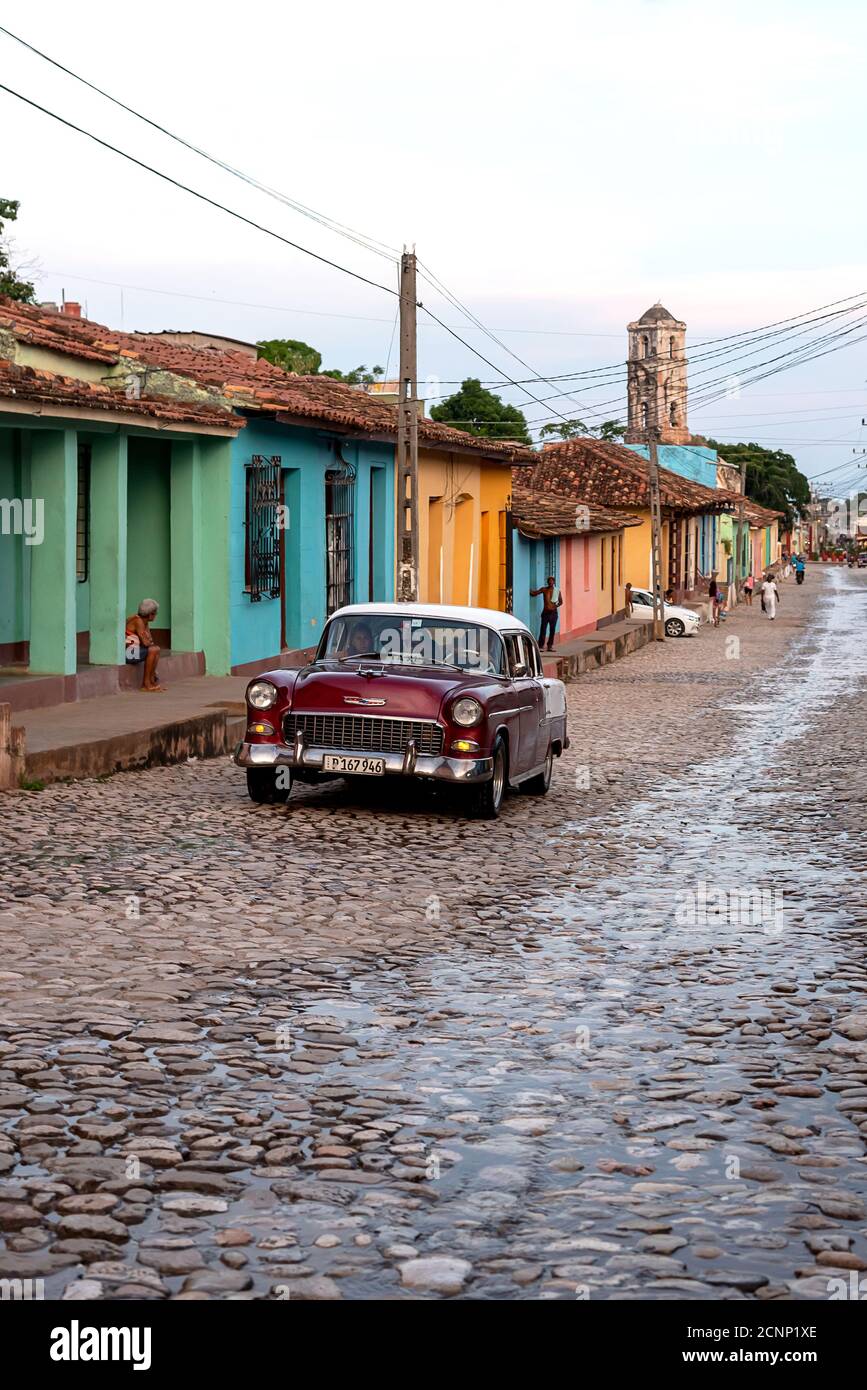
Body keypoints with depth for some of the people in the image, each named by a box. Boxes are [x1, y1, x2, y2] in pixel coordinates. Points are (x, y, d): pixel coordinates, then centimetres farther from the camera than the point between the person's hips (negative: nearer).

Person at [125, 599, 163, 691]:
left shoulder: (145, 622, 11)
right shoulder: (138, 621, -19)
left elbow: (150, 641, 8)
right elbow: (145, 643, -22)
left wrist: (149, 642, -14)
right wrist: (150, 642, 0)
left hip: (133, 650, 10)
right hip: (126, 651, -10)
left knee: (156, 649, 7)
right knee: (152, 650, -20)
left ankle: (152, 680, 5)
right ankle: (146, 683, -13)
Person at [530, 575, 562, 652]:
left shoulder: (557, 591, 5)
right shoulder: (544, 590, 1)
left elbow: (560, 601, 15)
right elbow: (534, 593, -4)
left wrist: (556, 605, -3)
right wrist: (531, 591, -24)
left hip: (554, 613, 2)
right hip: (546, 612, -2)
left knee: (552, 630, 6)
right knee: (543, 629, -7)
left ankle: (550, 646, 15)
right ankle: (541, 646, -4)